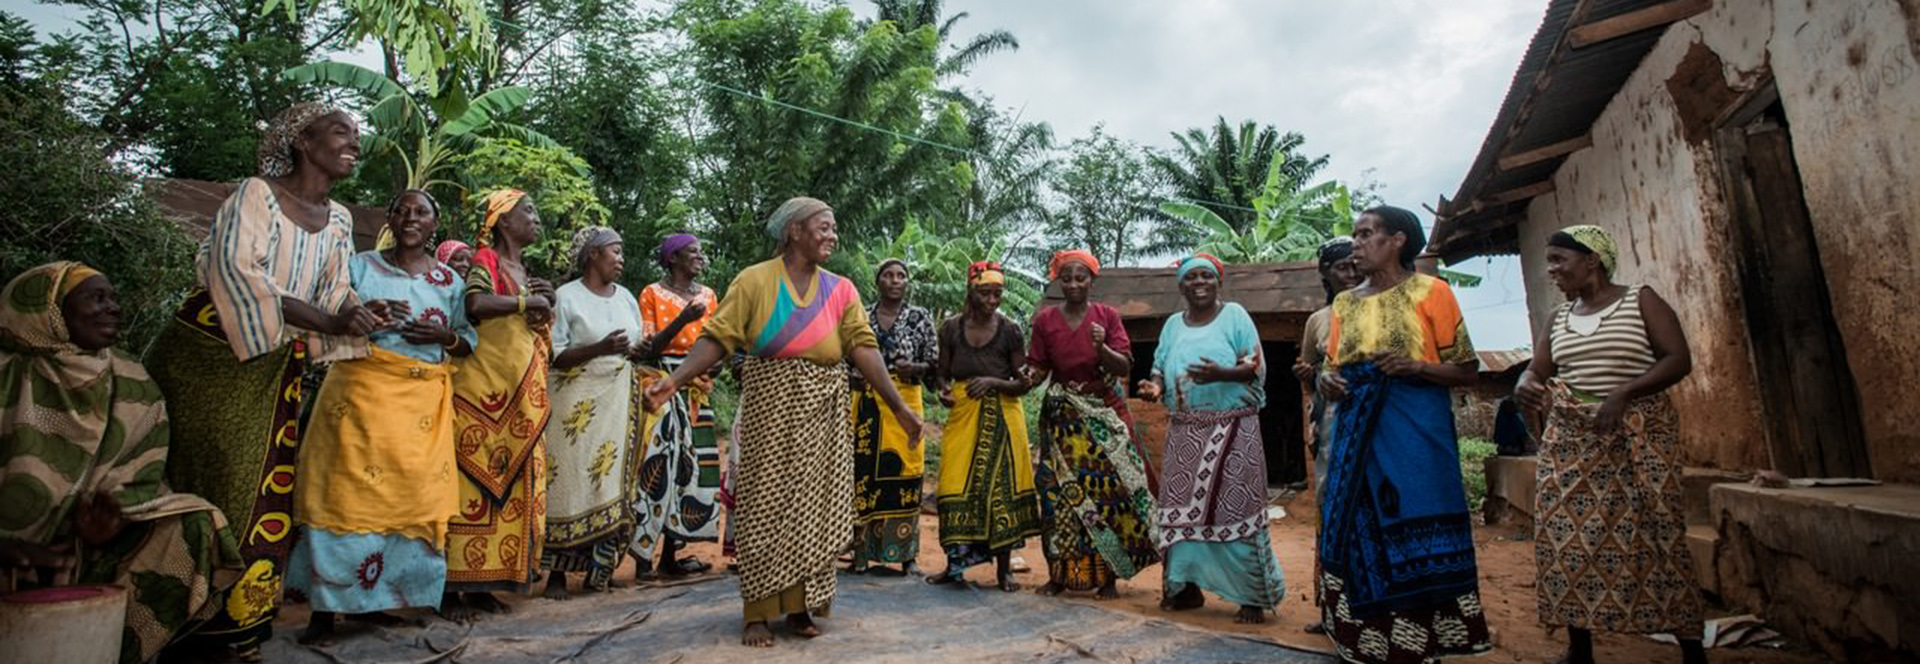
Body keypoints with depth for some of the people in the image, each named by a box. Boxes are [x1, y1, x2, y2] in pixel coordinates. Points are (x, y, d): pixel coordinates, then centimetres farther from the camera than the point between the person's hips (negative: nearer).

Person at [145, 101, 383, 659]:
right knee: (189, 478, 0)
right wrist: (328, 321, -25)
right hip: (210, 356, -5)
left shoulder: (338, 220, 11)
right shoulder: (257, 192, -6)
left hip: (275, 373, 5)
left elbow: (335, 294, 5)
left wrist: (366, 314, -18)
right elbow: (236, 270, -19)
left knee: (259, 486, 5)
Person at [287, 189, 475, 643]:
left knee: (413, 496, -1)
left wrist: (444, 336, -8)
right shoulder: (359, 266, 11)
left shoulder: (451, 281, 13)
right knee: (349, 492, -6)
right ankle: (325, 609, 2)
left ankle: (372, 600, 14)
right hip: (362, 390, -1)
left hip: (424, 401, 2)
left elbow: (470, 341, 13)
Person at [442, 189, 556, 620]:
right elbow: (476, 303, -24)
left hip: (522, 396, 8)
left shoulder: (526, 273, 21)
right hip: (483, 389, -8)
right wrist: (528, 301, -12)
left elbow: (542, 344, 20)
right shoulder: (484, 259, -2)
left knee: (512, 486, 6)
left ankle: (482, 584, 13)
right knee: (475, 481, -8)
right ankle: (451, 589, -1)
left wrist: (546, 304, 2)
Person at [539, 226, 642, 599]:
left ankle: (598, 571, 11)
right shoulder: (567, 296, -3)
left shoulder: (626, 297, 14)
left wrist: (638, 350, -2)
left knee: (612, 480, 2)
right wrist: (600, 348, -20)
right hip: (577, 403, -5)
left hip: (618, 401, 5)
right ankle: (557, 575, 6)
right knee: (569, 481, -4)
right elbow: (554, 355, -9)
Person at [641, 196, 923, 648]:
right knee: (767, 504, 1)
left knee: (814, 505, 5)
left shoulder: (840, 290, 9)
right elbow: (717, 338, -6)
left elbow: (864, 347, 0)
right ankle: (758, 613, 10)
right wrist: (675, 381, -20)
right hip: (772, 404, -3)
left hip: (823, 408, 3)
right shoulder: (755, 280, 0)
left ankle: (800, 606, 17)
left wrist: (898, 407, -9)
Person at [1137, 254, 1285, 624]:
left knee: (1235, 510, -6)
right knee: (1182, 508, 5)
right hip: (1185, 431, 5)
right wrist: (1156, 387, -10)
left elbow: (1256, 366, -5)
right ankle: (1187, 586, 17)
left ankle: (1253, 597, 3)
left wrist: (1221, 374, -23)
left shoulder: (1234, 315, 0)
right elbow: (1161, 369, 13)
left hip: (1231, 428, -4)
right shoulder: (1173, 324, 13)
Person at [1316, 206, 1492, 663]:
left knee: (1415, 536, -3)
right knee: (1356, 533, 5)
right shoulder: (1345, 303, 14)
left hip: (1415, 430, -4)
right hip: (1358, 431, 5)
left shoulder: (1430, 291, 0)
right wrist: (1327, 380, -5)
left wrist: (1415, 367, -16)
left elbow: (1467, 369, 1)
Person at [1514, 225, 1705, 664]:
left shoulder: (1641, 301, 0)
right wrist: (1525, 384, -13)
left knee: (1653, 535, -6)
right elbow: (1538, 370, 11)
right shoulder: (1559, 318, 13)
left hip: (1638, 434, -4)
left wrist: (1622, 392, -22)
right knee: (1567, 535, 1)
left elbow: (1679, 359, -9)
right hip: (1571, 438, 4)